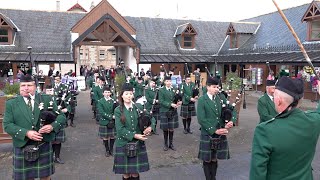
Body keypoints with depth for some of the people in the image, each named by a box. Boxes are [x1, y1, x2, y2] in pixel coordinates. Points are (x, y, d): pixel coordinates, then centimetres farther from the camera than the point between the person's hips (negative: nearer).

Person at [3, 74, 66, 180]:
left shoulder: (46, 100, 3)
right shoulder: (11, 103, 2)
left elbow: (61, 116, 3)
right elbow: (7, 125, -5)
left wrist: (52, 126, -18)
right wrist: (26, 133, -19)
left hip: (44, 146, 0)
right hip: (23, 147, 0)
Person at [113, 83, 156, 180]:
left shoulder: (139, 107, 3)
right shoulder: (118, 110, -6)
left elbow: (151, 118, 8)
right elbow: (120, 129, -12)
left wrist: (150, 127, -13)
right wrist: (134, 135, -21)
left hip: (138, 144, 2)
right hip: (123, 144, -2)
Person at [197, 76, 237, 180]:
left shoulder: (221, 97, 6)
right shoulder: (202, 100, -8)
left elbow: (233, 111, 9)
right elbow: (201, 119, -14)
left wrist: (232, 121, -12)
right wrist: (214, 131, -17)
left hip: (221, 134, 4)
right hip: (208, 135, -3)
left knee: (215, 159, 14)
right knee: (207, 160, 8)